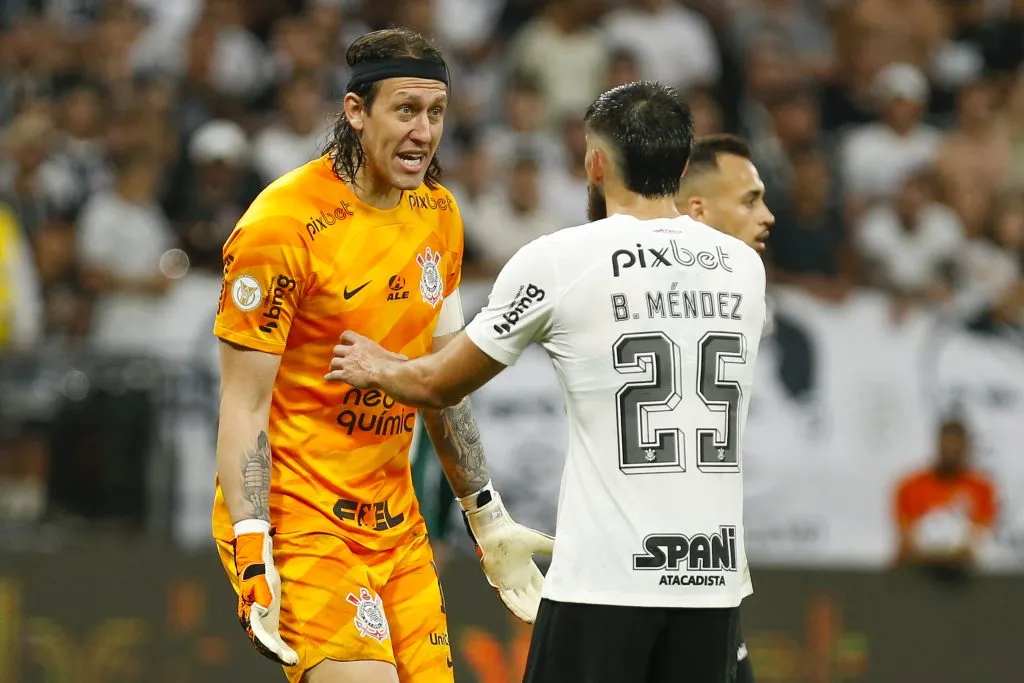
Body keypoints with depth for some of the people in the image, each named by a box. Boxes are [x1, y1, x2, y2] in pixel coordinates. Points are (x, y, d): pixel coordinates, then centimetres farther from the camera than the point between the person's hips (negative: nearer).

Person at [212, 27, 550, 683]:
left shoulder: (438, 214, 9)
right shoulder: (284, 224, -14)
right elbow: (244, 406, -14)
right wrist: (254, 557, -21)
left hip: (396, 523, 7)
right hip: (299, 522, -7)